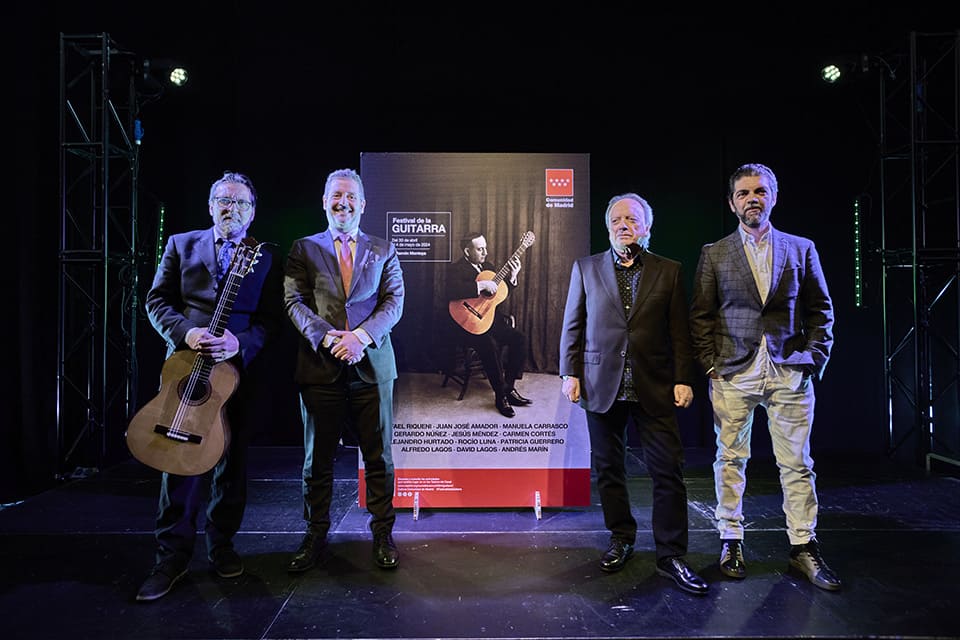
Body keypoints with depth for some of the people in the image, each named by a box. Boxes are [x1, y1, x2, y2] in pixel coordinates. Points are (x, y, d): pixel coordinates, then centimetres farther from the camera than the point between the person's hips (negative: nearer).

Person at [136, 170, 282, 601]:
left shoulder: (265, 260, 7)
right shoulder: (180, 245, 10)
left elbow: (270, 319, 0)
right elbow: (157, 301, 5)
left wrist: (240, 344, -18)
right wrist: (185, 332, -13)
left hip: (239, 369, 1)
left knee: (232, 460, 7)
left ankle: (221, 544, 23)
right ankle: (173, 555, 8)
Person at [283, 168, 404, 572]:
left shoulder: (383, 251, 12)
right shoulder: (304, 249, 10)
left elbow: (394, 302, 1)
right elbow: (294, 302, 0)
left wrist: (361, 336, -15)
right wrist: (326, 337, -16)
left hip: (372, 366, 0)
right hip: (320, 367, 0)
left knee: (378, 456, 6)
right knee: (317, 459, 8)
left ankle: (383, 534, 20)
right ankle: (315, 536, 23)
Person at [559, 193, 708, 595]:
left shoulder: (668, 271, 7)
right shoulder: (586, 268, 8)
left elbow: (679, 331, 5)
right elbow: (572, 325, 7)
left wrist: (683, 379, -1)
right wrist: (570, 373, 0)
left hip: (654, 388, 0)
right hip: (602, 385, 1)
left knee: (668, 471, -1)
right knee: (609, 469, 10)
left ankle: (671, 556, 10)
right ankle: (621, 539, 27)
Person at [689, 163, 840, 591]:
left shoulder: (801, 249, 10)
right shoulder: (714, 254, 7)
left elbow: (820, 311, 11)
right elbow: (700, 315, 5)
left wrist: (814, 360, 1)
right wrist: (710, 364, -4)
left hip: (790, 371, 1)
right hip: (733, 372, 0)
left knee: (796, 463, 5)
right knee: (730, 459, 5)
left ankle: (803, 547, 17)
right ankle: (731, 541, 17)